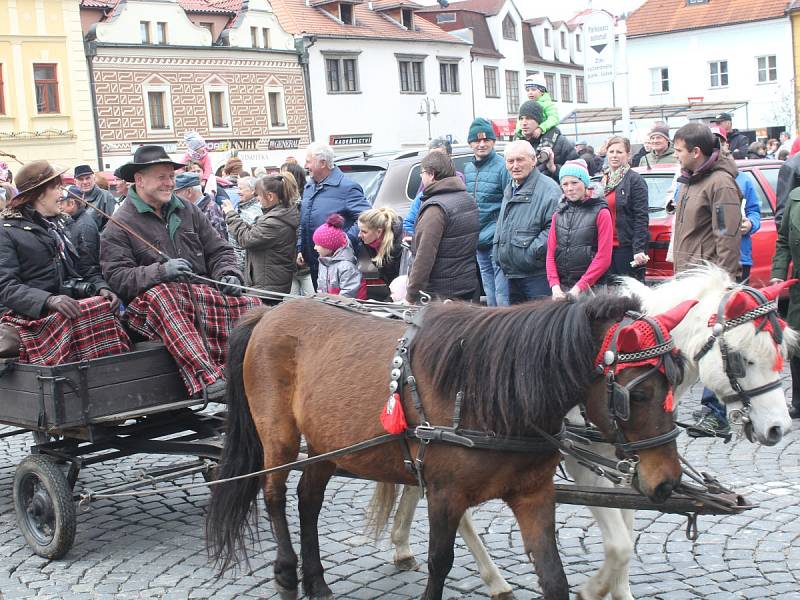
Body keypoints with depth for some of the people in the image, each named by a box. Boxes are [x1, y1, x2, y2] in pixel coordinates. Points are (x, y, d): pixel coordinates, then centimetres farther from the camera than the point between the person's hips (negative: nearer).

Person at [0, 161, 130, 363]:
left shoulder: (57, 226, 26)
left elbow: (85, 267, 22)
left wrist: (102, 287, -2)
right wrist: (49, 300, -25)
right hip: (30, 314, -6)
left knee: (104, 305, -27)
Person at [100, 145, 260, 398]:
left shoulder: (188, 211, 21)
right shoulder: (119, 226, 4)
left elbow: (219, 250, 21)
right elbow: (117, 277, -8)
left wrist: (228, 275, -1)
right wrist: (160, 271, -23)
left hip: (202, 294, 5)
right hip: (153, 299, -5)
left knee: (249, 303, -23)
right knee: (162, 295, -41)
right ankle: (207, 380, -53)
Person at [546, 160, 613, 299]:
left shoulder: (601, 213, -1)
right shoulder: (558, 214, 14)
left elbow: (604, 257, -8)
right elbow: (551, 253, 9)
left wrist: (579, 287, -13)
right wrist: (555, 285, -6)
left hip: (591, 289, -4)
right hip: (561, 289, 4)